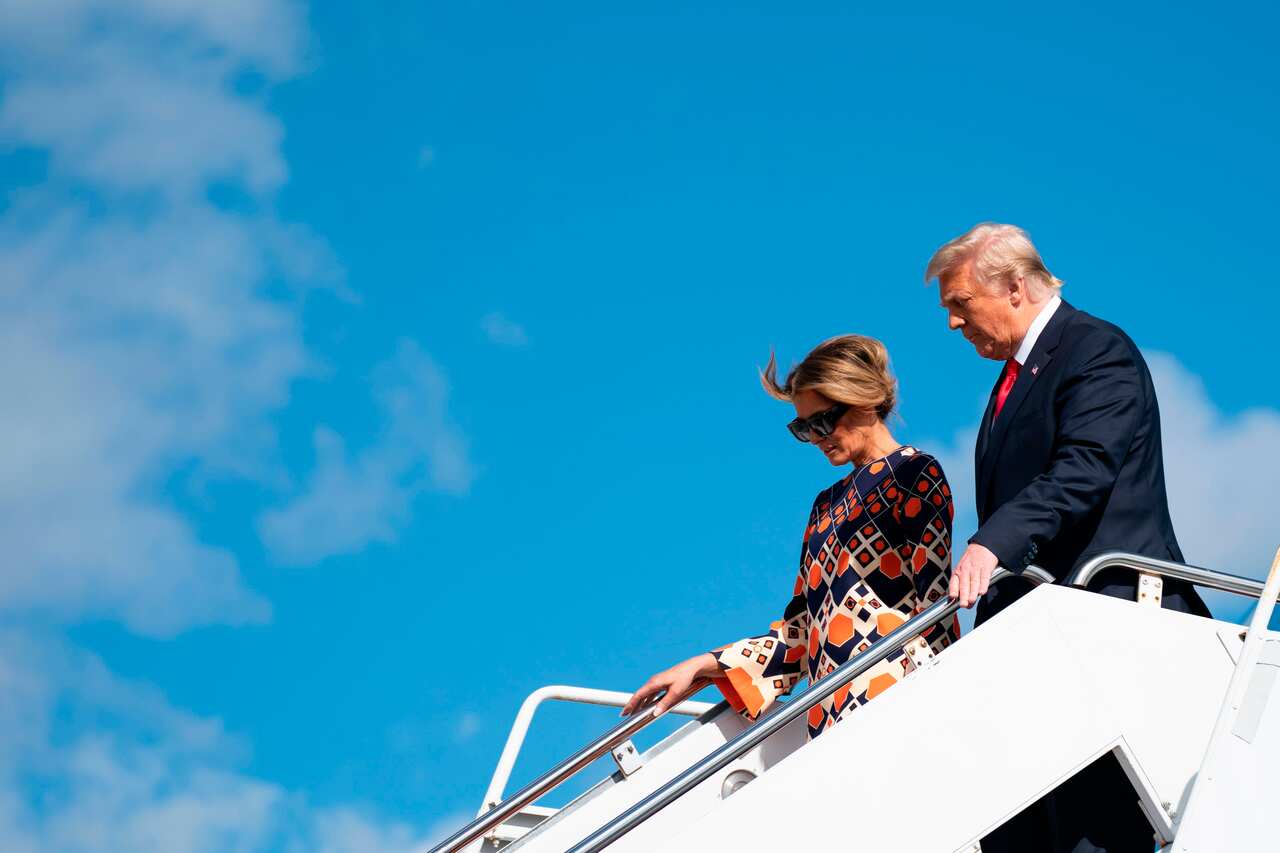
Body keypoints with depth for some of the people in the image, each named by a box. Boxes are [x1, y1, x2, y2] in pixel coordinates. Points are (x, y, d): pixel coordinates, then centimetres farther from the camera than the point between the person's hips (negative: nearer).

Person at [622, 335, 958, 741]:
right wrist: (702, 666, 13)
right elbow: (802, 631, 20)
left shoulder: (914, 475, 3)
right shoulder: (827, 504, 23)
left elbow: (935, 607, -6)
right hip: (830, 718, 6)